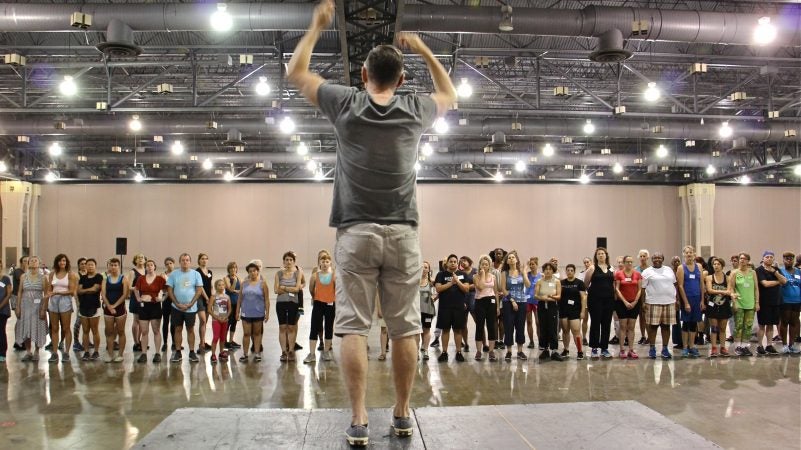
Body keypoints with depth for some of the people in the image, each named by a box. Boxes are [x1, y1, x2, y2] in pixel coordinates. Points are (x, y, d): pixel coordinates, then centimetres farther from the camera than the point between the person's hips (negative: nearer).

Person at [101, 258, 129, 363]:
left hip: (120, 308, -3)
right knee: (109, 332, 5)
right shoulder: (106, 279, 7)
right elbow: (103, 294, 0)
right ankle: (110, 354, 11)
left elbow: (125, 294, -8)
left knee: (120, 332, 2)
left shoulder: (123, 279, -1)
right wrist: (109, 307, -11)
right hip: (108, 308, 3)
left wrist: (115, 305, -13)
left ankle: (120, 354, 8)